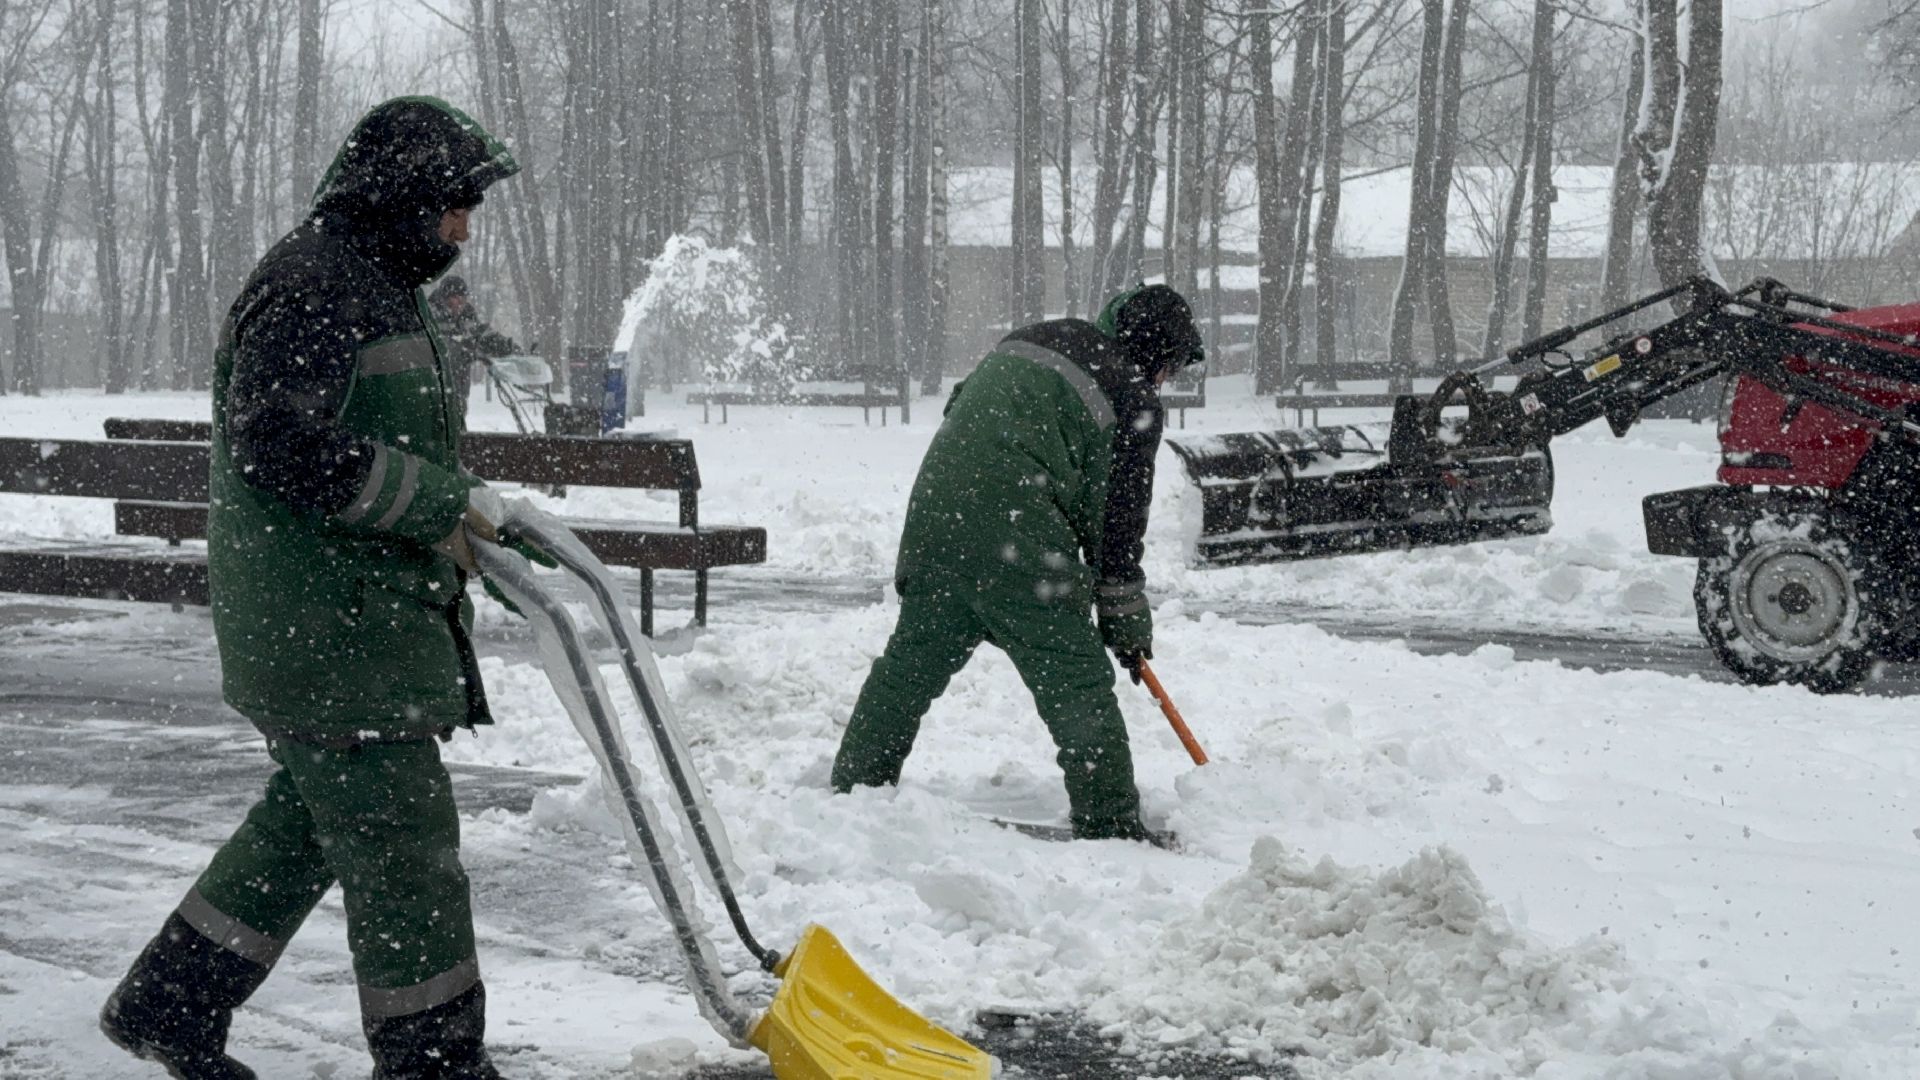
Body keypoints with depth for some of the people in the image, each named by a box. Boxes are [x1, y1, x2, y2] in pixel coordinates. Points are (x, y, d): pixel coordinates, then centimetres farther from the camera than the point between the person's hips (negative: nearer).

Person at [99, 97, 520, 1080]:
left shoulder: (378, 287, 20)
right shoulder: (314, 281, -15)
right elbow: (279, 446, -24)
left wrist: (473, 526, 11)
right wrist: (442, 505, -18)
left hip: (367, 620, 11)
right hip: (324, 630, -11)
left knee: (307, 824, 17)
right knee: (403, 842, -5)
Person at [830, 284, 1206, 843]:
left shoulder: (1032, 337, 20)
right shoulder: (1134, 400, 1)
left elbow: (957, 406, 26)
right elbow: (1119, 518, 0)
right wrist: (1127, 619, 8)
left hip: (933, 509, 7)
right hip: (1014, 539, -7)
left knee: (910, 661, 21)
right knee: (1077, 684, -1)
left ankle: (854, 787, 31)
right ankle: (1110, 827, -1)